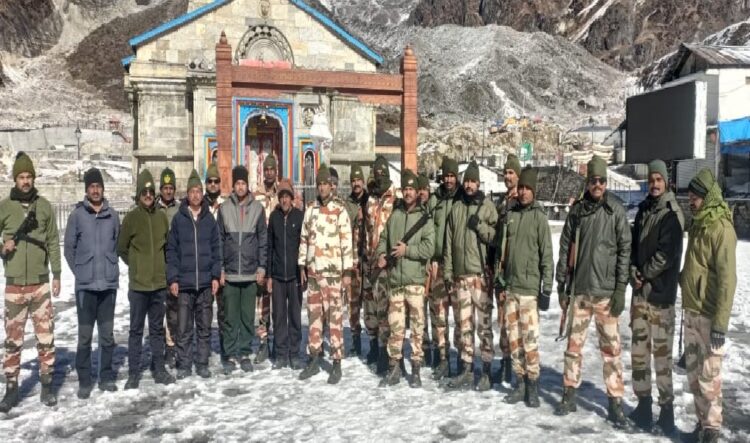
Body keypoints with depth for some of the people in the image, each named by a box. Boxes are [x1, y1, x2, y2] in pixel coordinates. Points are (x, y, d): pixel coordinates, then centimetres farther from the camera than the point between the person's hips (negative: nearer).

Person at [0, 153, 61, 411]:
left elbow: (53, 242, 7)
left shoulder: (44, 206, 4)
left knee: (46, 335, 3)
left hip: (41, 282, 0)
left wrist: (56, 275, 5)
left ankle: (47, 384, 14)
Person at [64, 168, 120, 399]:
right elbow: (69, 248, 4)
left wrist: (112, 270, 6)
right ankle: (84, 381, 13)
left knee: (107, 334, 9)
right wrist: (80, 273, 0)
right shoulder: (77, 215, 0)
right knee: (85, 335, 2)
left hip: (109, 284, 2)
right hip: (85, 285, -2)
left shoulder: (112, 215, 5)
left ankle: (106, 377, 20)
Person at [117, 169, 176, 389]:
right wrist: (136, 265, 4)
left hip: (159, 282, 3)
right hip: (138, 284, -3)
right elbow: (121, 248, 3)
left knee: (157, 328, 13)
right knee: (136, 329, 5)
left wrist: (161, 266, 8)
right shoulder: (131, 218, -4)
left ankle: (159, 369, 23)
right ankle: (133, 373, 14)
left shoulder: (162, 217, 5)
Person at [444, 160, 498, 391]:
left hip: (481, 273, -4)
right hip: (461, 274, 4)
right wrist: (448, 272, 9)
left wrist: (480, 226, -18)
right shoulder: (456, 208, 12)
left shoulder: (488, 206, 0)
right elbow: (449, 242, 12)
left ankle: (486, 372, 6)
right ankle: (467, 370, 19)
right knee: (465, 324, 10)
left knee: (484, 324, -2)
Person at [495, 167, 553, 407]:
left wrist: (547, 288, -10)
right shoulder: (509, 214, 10)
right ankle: (520, 383, 20)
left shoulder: (539, 216, -5)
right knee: (514, 337, 9)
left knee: (530, 338, -4)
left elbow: (546, 255, -7)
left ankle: (533, 385, 9)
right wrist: (500, 277, 15)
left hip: (530, 287, -5)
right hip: (510, 286, 5)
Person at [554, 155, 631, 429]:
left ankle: (615, 403, 13)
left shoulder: (616, 211, -2)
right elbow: (565, 249, 8)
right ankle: (569, 394, 22)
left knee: (611, 348, 3)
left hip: (606, 291, -3)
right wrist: (561, 285, 6)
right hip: (579, 290, 3)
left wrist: (620, 289, -7)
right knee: (574, 344, 10)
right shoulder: (577, 211, 6)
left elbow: (625, 250, -3)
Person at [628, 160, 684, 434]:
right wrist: (633, 272, -1)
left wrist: (645, 275, -7)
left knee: (661, 351, -3)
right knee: (639, 349, 11)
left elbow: (667, 253, -14)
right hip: (640, 290, 7)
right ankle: (643, 403, 22)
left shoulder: (672, 213, -7)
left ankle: (666, 409, 7)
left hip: (661, 291, -7)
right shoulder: (643, 210, 14)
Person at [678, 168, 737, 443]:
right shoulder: (697, 225, 11)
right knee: (694, 373, 15)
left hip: (709, 315, -8)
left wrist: (721, 323, -20)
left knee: (708, 376, 0)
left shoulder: (721, 228, -14)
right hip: (691, 311, 8)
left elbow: (727, 278, -18)